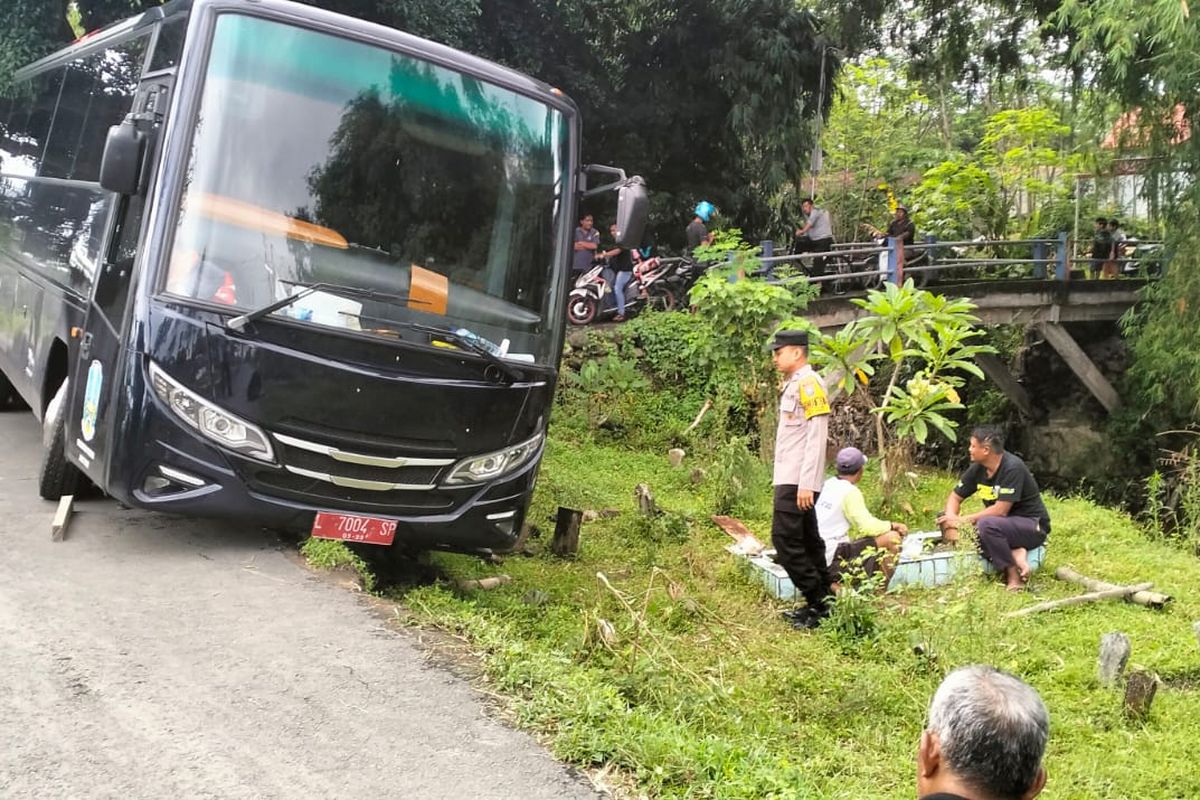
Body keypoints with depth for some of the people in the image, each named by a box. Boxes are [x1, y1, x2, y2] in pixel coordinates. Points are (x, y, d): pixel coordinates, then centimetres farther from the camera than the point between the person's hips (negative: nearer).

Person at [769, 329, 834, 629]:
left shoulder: (809, 383, -13)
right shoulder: (793, 385, 17)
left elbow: (817, 436, -19)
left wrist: (806, 483, -22)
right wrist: (799, 481, 15)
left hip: (798, 481, -10)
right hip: (789, 479, 10)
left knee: (785, 540, -10)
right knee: (807, 540, 12)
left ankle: (820, 603, -4)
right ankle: (821, 602, 18)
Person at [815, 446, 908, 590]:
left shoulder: (827, 485, 11)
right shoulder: (850, 491, -13)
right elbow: (867, 527, -15)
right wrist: (892, 525, 2)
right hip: (830, 559, -9)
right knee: (891, 538, -6)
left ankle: (836, 584, 10)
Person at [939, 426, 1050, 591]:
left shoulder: (1013, 468, -23)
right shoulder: (977, 468, -2)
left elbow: (1000, 510, -27)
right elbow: (954, 497, 5)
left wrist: (964, 519, -21)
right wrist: (951, 524, -14)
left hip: (1033, 526, -8)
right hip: (1003, 523, 8)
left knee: (986, 524, -36)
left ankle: (1013, 574, -17)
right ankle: (1015, 553, -13)